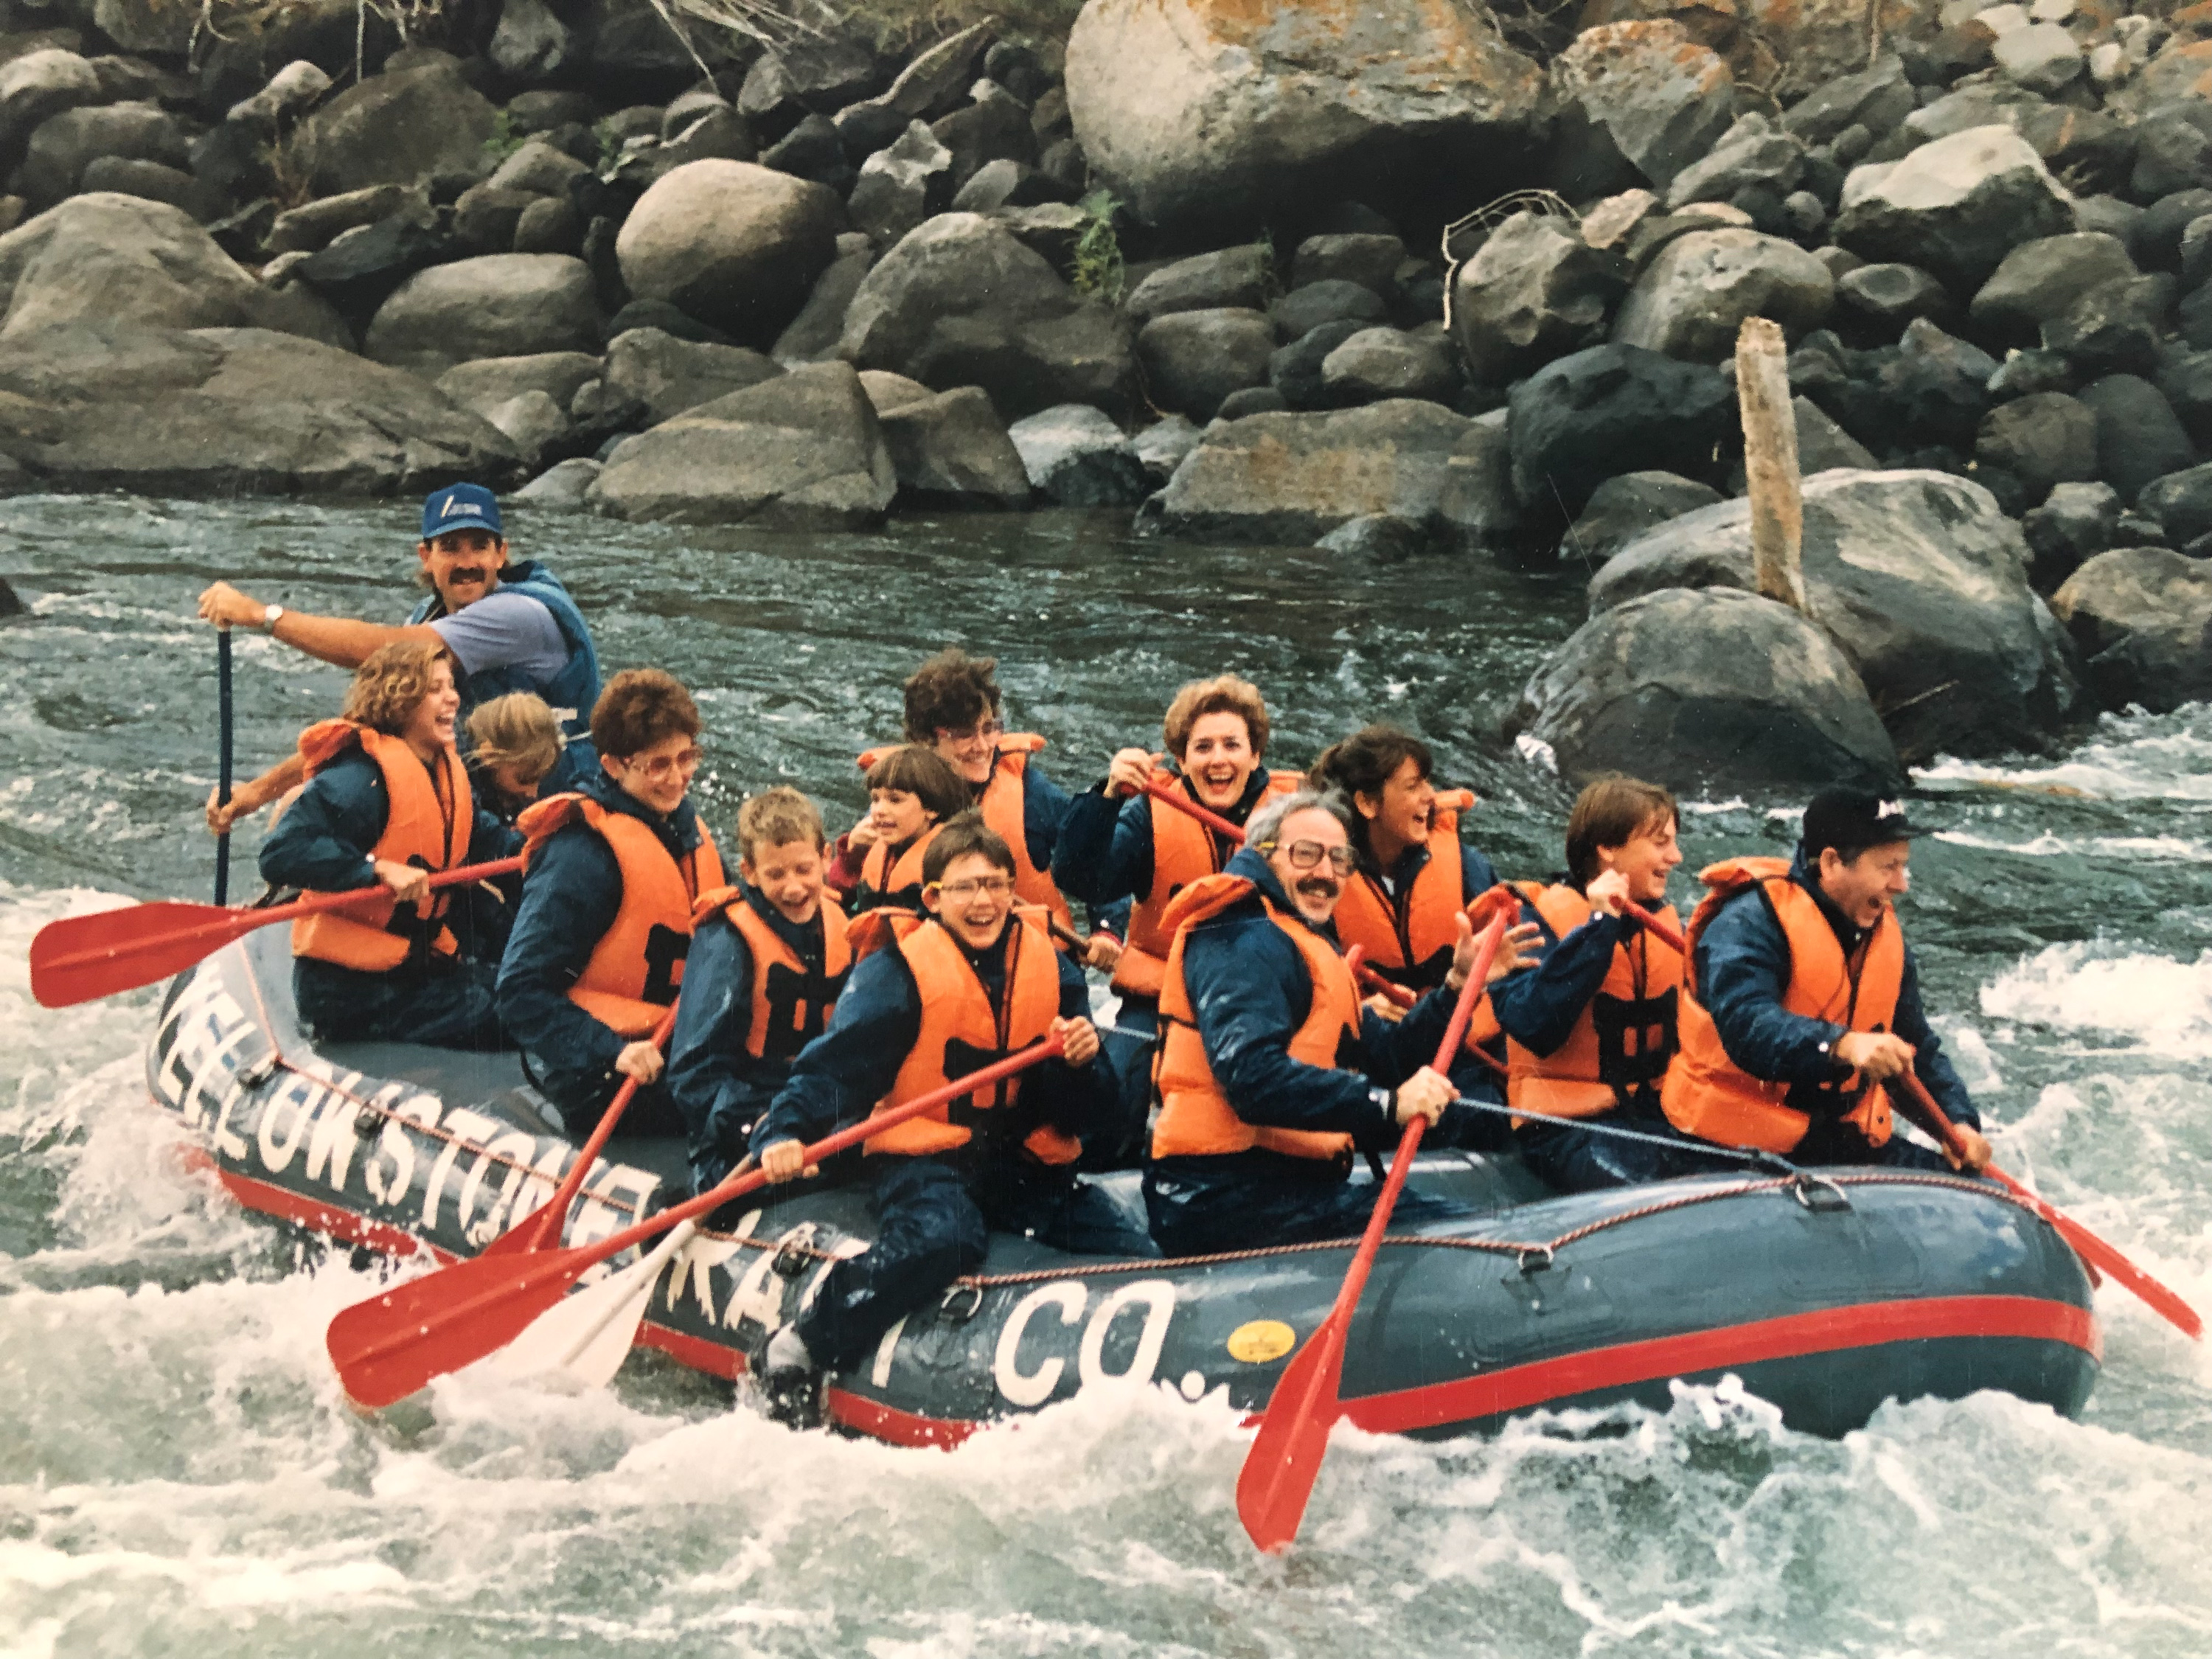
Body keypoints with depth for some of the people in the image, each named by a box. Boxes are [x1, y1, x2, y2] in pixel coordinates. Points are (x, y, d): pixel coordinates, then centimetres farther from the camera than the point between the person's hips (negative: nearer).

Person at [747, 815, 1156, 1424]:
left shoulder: (1054, 970, 9)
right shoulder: (897, 971, -4)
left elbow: (1086, 1116, 10)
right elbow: (834, 1065, -14)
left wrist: (1080, 1066, -13)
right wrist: (785, 1133, -32)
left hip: (1028, 1167, 5)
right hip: (924, 1159, -5)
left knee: (1140, 1260, -12)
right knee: (943, 1241, -37)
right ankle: (798, 1350, -22)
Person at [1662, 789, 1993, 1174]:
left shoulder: (1886, 937, 12)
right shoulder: (1750, 923, -16)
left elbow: (1917, 1048, 18)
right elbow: (1745, 1025, -33)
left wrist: (1958, 1121, 0)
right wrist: (1841, 1045, -48)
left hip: (1844, 1137, 8)